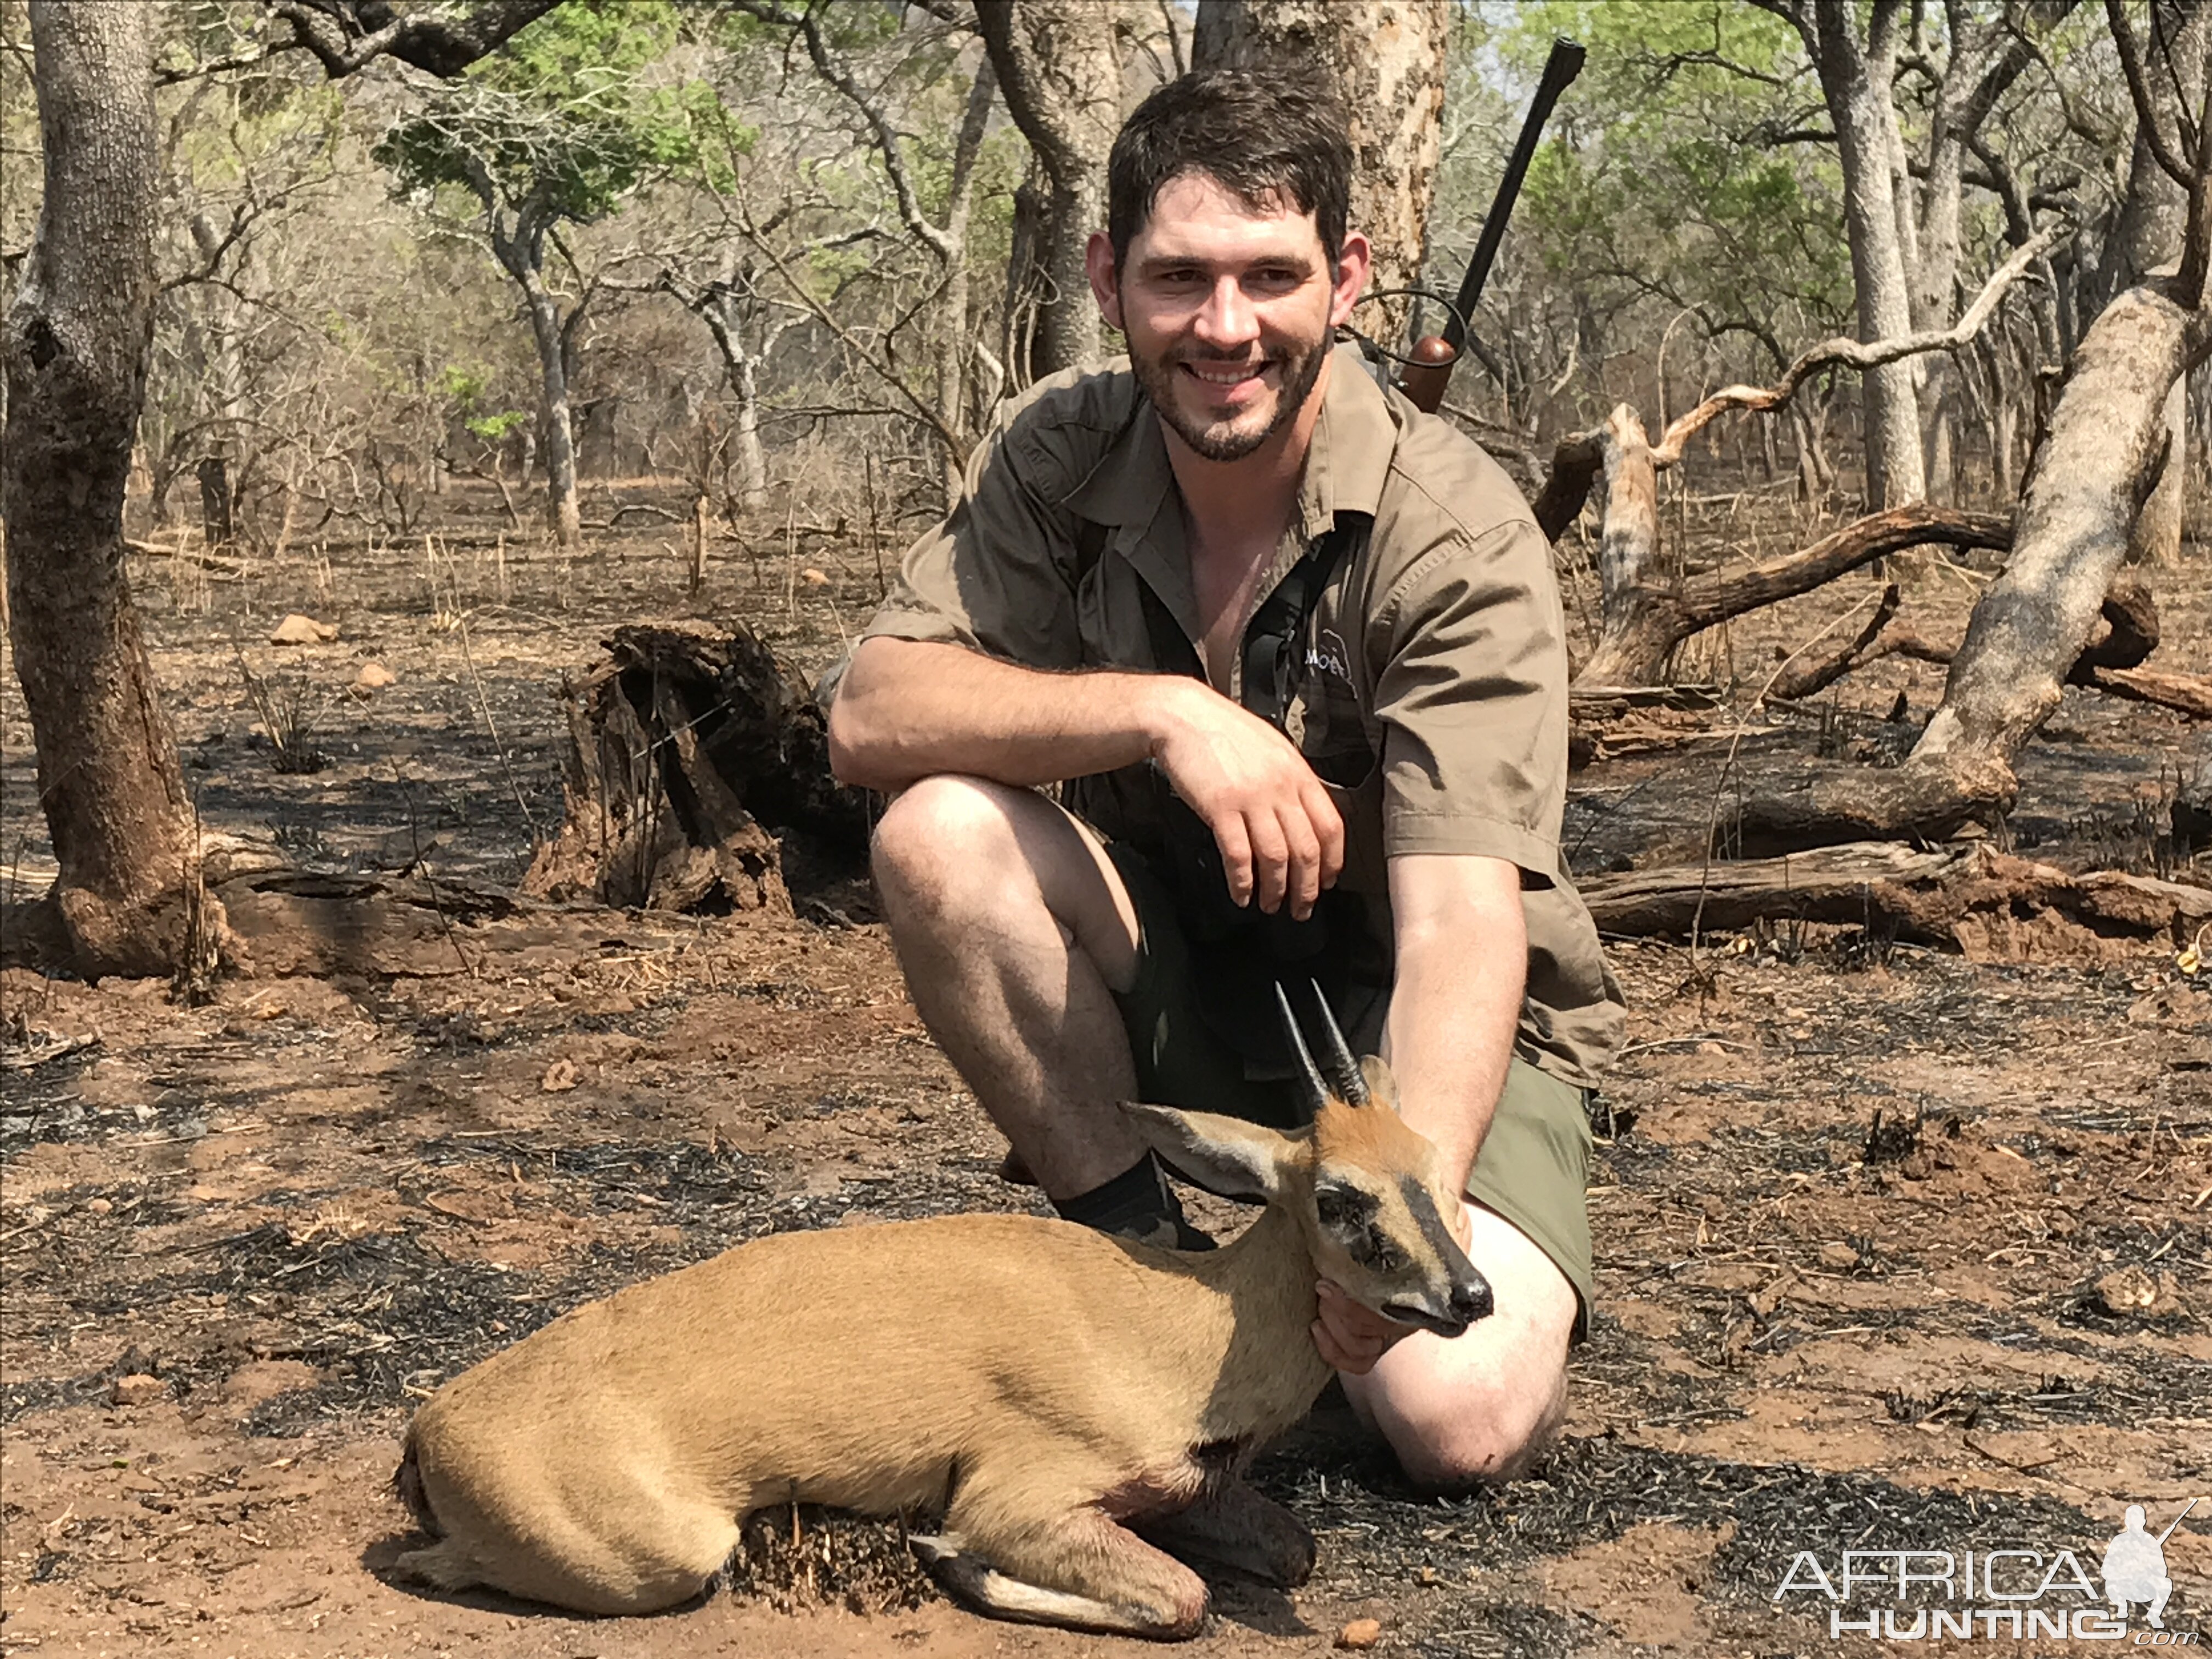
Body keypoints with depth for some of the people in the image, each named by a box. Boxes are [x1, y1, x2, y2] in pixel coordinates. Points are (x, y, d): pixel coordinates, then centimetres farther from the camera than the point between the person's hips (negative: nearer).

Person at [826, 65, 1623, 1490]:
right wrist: (1162, 709, -34)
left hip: (1411, 1018, -3)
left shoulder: (1456, 533, -22)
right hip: (1170, 984, 4)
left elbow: (1462, 916, -31)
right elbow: (870, 714, -20)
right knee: (943, 829, -25)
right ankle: (1140, 1255, -6)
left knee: (1462, 1414, -27)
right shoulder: (1061, 460, -9)